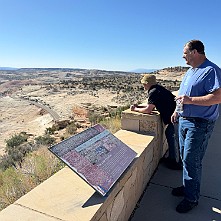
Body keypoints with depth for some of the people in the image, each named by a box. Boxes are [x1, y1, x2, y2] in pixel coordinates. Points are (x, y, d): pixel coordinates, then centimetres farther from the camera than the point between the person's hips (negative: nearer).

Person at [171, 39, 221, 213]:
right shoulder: (190, 71, 14)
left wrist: (190, 100, -25)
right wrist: (177, 111, 17)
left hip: (200, 124, -9)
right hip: (184, 120, 9)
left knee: (191, 161, -2)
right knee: (185, 158, 18)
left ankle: (191, 198, 16)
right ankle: (188, 186, 36)